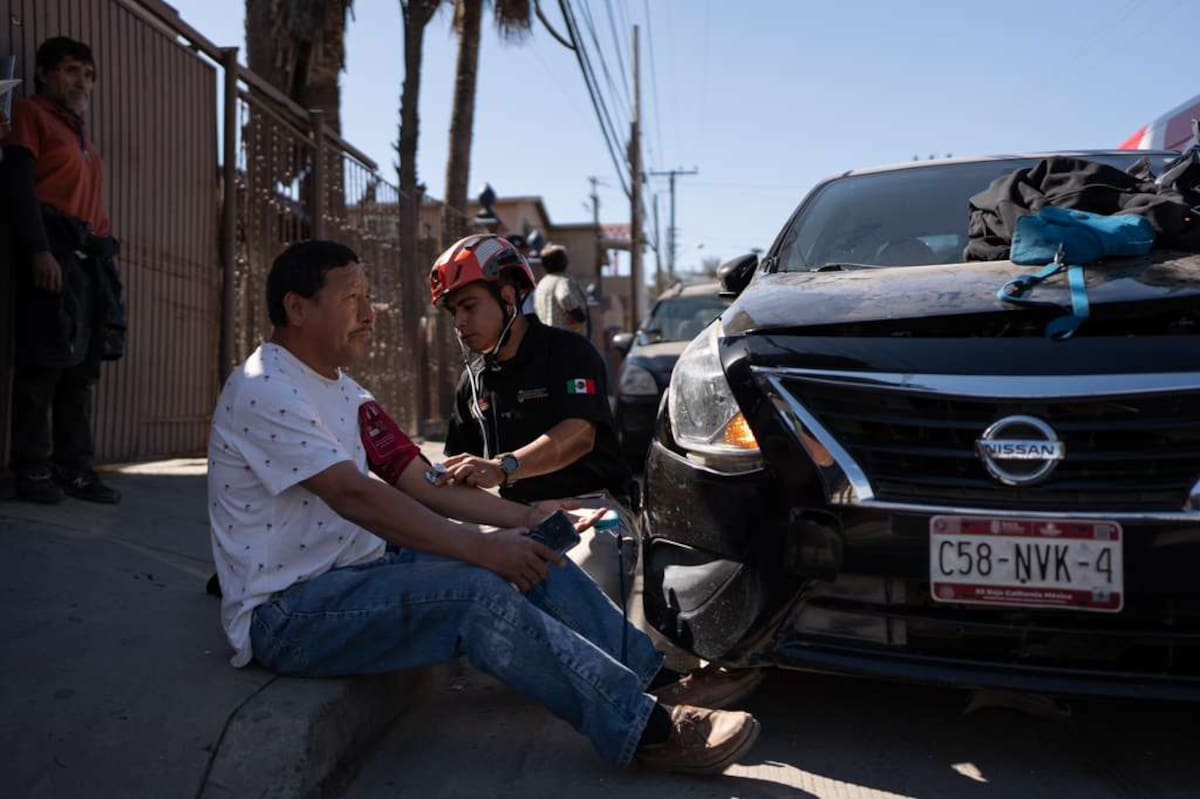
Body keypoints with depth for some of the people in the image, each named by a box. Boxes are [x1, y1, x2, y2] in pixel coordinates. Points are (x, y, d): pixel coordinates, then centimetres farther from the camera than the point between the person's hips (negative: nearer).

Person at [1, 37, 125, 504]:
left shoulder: (80, 131, 26)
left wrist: (104, 254, 12)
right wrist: (39, 250, -19)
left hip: (89, 255, 7)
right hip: (53, 251, -7)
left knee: (83, 366, 5)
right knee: (44, 362, -7)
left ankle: (76, 469, 10)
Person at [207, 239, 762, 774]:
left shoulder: (342, 391, 12)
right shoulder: (264, 392, -16)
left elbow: (420, 485, 8)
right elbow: (356, 497, -27)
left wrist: (521, 518, -3)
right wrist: (483, 549, -29)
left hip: (357, 567, 9)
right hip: (284, 613, -8)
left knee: (531, 556, -6)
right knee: (475, 595, -29)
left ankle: (657, 679, -2)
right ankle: (647, 729, -24)